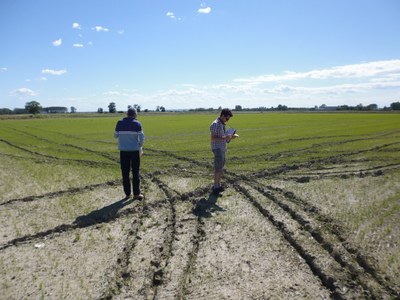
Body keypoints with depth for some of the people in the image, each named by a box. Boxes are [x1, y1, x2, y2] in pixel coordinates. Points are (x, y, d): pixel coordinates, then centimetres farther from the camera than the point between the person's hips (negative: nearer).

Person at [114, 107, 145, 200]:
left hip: (123, 151, 2)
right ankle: (136, 194, 8)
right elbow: (141, 137, -8)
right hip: (134, 150, -2)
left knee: (125, 173, 10)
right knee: (136, 173, 6)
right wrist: (140, 146, 11)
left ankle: (127, 194, 14)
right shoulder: (137, 123, -6)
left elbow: (116, 135, 9)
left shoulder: (120, 123, 1)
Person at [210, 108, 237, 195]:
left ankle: (218, 185, 21)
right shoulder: (215, 124, -15)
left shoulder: (222, 124, 14)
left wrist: (231, 137, 4)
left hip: (222, 149, 9)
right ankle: (215, 187, 0)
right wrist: (225, 137, -26)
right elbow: (213, 138, -19)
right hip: (217, 149, -9)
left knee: (221, 168, 12)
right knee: (218, 169, -7)